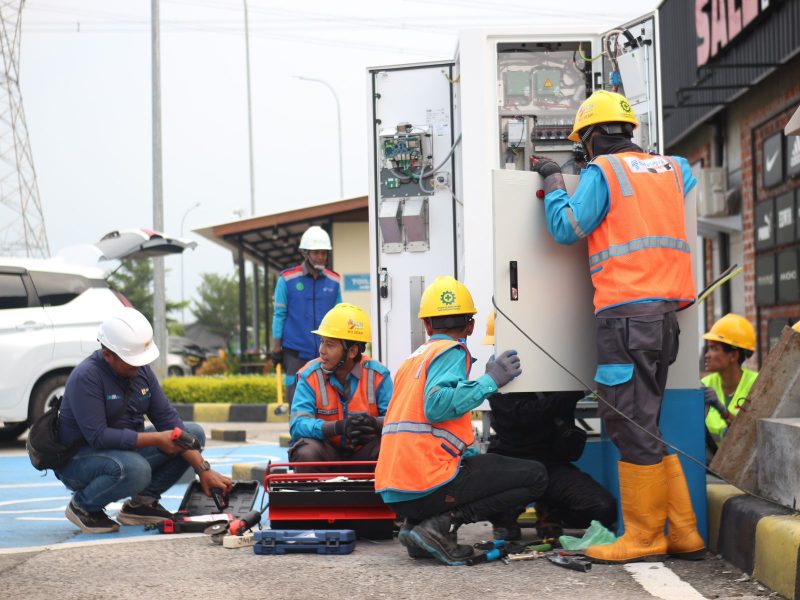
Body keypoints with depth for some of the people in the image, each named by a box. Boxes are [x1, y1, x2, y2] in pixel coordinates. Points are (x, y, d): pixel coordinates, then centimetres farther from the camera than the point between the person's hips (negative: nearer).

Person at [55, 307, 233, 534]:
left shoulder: (141, 370, -1)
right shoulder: (85, 377, -23)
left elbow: (168, 419, -3)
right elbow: (98, 437, -29)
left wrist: (203, 469, -12)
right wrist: (155, 440, -28)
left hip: (126, 449, 8)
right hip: (79, 460, -8)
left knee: (194, 433, -1)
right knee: (135, 469, -39)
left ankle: (143, 501, 2)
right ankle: (83, 505, -8)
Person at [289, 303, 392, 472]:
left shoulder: (377, 374, -6)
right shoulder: (310, 376, -8)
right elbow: (298, 426, -21)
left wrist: (375, 424, -39)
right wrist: (339, 427, -37)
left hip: (363, 453, 0)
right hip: (326, 452, 0)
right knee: (306, 453, -31)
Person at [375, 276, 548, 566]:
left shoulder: (411, 361, 22)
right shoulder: (452, 351, -3)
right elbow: (436, 406, -20)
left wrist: (473, 455, 24)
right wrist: (490, 380, -11)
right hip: (426, 485, -8)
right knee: (535, 477, -1)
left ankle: (416, 523, 8)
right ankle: (441, 525, -12)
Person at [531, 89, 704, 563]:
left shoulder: (602, 171, -3)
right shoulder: (673, 167, 18)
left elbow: (567, 228, -5)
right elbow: (691, 183, 41)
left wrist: (553, 181, 10)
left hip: (626, 311, -8)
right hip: (666, 311, 8)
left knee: (633, 426, -5)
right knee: (643, 427, 13)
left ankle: (643, 537, -3)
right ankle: (683, 534, 12)